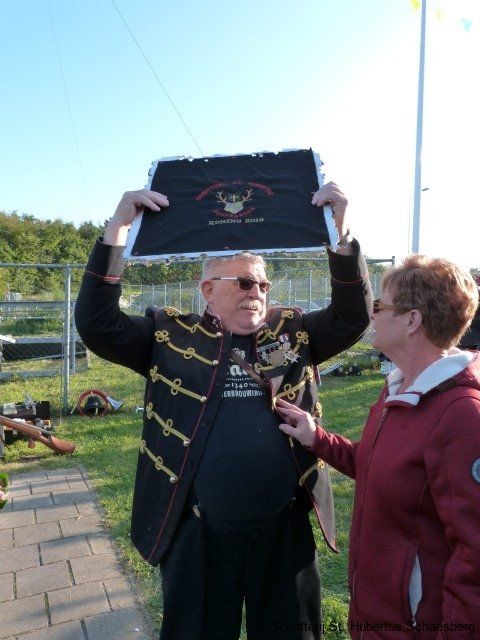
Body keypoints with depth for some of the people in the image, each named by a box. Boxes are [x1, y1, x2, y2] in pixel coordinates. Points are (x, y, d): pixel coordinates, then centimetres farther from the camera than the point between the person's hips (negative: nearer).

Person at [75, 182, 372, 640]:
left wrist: (341, 233, -17)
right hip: (198, 534, -1)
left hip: (286, 531, 2)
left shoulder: (293, 332, 3)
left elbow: (352, 318, -6)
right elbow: (97, 324, -11)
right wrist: (117, 231, -19)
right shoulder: (171, 337, -4)